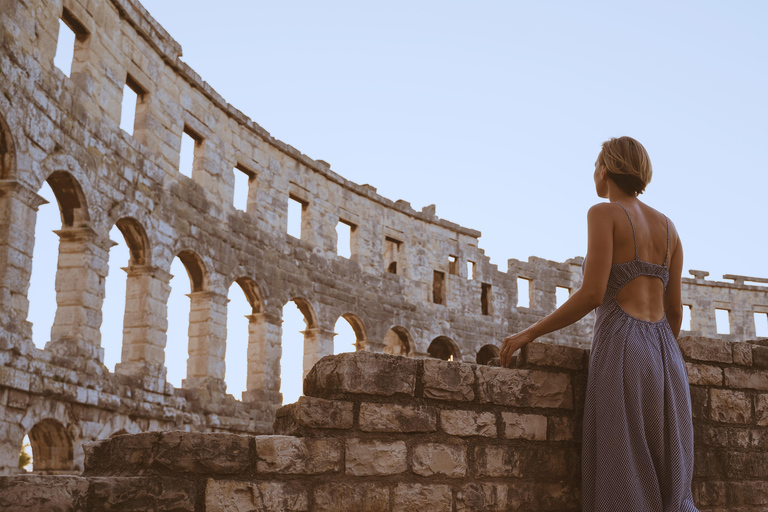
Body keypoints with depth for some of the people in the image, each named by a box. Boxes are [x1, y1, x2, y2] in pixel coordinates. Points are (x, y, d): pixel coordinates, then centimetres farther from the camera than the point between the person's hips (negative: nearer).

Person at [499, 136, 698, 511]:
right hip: (665, 356, 7)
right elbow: (675, 309, 15)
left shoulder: (603, 213, -2)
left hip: (621, 352, -7)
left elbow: (592, 294, -12)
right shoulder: (667, 226, 17)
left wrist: (530, 333, -3)